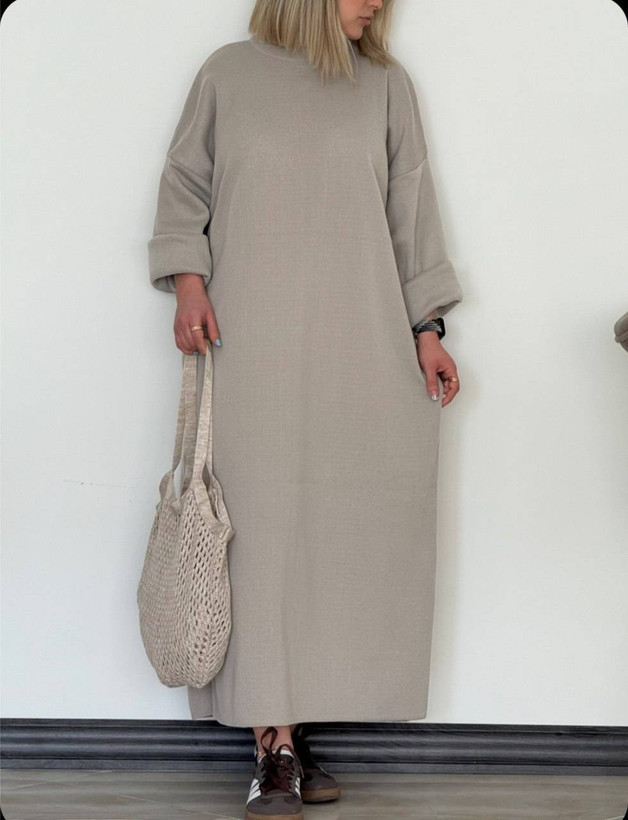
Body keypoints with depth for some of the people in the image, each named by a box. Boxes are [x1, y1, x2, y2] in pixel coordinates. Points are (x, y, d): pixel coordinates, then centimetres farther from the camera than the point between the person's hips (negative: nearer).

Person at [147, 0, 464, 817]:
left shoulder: (386, 85, 12)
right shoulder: (230, 73, 9)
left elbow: (412, 210, 12)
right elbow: (184, 184, 13)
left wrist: (427, 329, 7)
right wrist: (189, 282, -1)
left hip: (358, 351, 2)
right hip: (254, 350, -2)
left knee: (341, 529, -3)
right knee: (265, 527, -6)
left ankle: (289, 726, 7)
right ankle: (278, 747, -2)